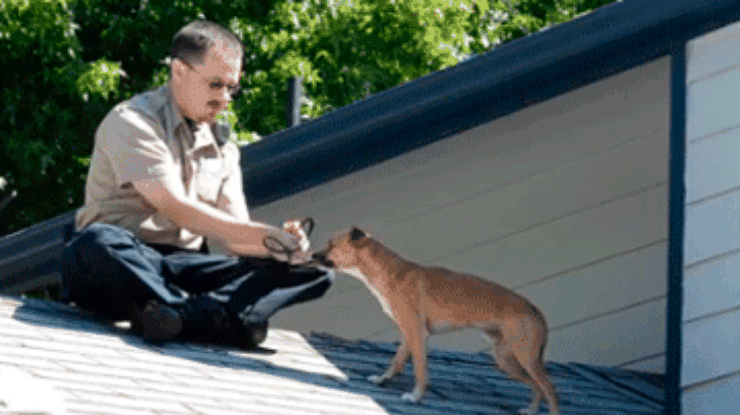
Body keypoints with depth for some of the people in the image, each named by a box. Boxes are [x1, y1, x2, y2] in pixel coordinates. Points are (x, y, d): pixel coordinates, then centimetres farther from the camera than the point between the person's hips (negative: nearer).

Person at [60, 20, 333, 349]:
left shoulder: (221, 146, 19)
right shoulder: (132, 121, -3)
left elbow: (234, 239, 10)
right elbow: (177, 210, -15)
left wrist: (280, 244, -13)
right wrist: (265, 234, -21)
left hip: (187, 270, 6)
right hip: (124, 261, -6)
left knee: (309, 271, -14)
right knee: (98, 241, -41)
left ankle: (186, 315, -40)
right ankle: (210, 317, -51)